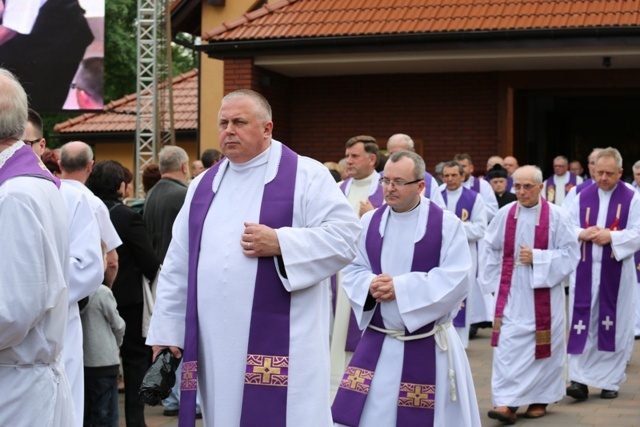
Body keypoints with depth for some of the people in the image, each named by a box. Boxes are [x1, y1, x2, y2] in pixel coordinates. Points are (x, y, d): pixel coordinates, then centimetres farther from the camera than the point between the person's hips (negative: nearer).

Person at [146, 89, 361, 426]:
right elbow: (178, 266, 16)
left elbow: (345, 234, -10)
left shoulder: (305, 176, -1)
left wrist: (280, 244, -19)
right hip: (216, 344, 5)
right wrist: (166, 330, 12)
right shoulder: (204, 185, 15)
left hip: (281, 343, -5)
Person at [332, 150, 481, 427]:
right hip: (377, 342, 3)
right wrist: (371, 285, -17)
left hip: (429, 345, -3)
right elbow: (352, 271, 6)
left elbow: (456, 279, -16)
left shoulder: (446, 223, -8)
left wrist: (400, 287, -21)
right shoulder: (369, 222, 4)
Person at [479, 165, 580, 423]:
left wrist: (537, 257, -16)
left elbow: (571, 253, -6)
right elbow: (490, 250, 9)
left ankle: (540, 400, 23)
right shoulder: (505, 214, 0)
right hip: (510, 295, 2)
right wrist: (493, 283, 5)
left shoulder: (555, 216, -7)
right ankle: (507, 403, -5)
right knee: (507, 347, -6)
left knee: (542, 346, 7)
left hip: (543, 295, -1)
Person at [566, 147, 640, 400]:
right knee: (582, 324, -4)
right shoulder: (583, 196, 7)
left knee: (613, 325, 4)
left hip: (616, 271, -2)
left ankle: (610, 380, 16)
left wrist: (611, 236, -18)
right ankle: (579, 380, -3)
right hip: (585, 269, 2)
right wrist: (582, 234, -12)